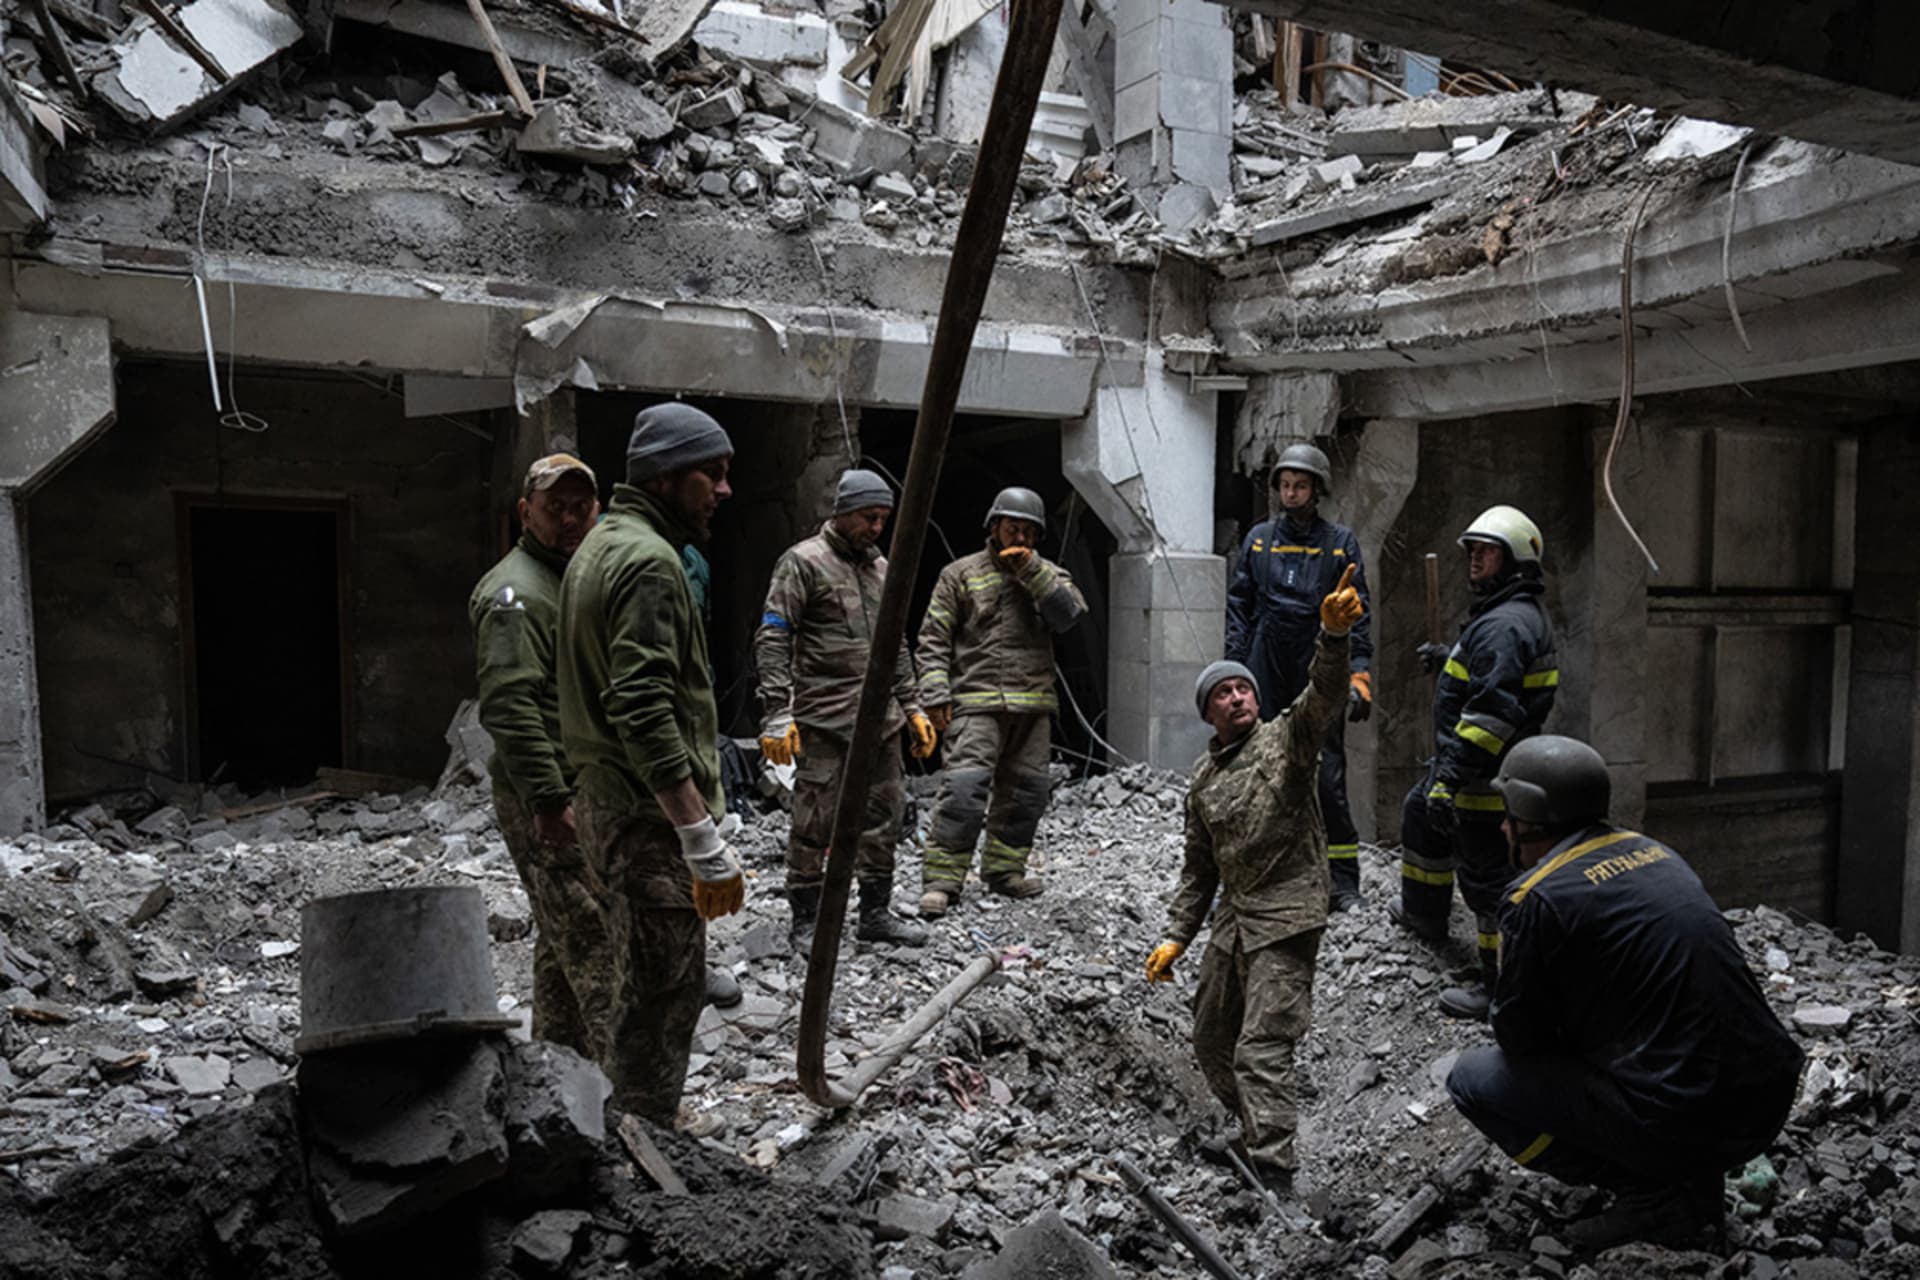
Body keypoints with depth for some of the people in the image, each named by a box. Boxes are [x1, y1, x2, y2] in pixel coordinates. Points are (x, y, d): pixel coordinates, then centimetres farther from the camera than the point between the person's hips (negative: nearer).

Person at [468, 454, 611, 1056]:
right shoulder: (516, 593, -14)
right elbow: (509, 707, -23)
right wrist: (551, 799, -26)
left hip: (581, 796, 10)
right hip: (549, 802, -10)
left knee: (562, 941, 17)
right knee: (595, 945, -10)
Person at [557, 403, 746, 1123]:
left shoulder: (601, 545, 16)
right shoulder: (648, 559, -18)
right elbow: (645, 713, -27)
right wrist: (704, 840, -26)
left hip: (608, 801, 11)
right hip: (651, 816, -11)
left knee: (645, 988, 21)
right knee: (662, 996, -2)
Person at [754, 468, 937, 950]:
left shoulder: (880, 567, 16)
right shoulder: (803, 561, -6)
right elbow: (772, 639, -11)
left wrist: (912, 707, 17)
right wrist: (777, 714, -19)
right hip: (824, 720, -7)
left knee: (883, 819, 11)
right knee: (815, 823, -2)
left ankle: (875, 914, 24)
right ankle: (805, 922, 11)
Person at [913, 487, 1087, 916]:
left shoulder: (1047, 574, 14)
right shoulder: (961, 574, 5)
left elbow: (1070, 613, -5)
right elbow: (934, 638, 2)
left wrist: (1033, 571, -12)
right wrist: (936, 694, -8)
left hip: (1033, 704, 5)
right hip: (977, 701, -4)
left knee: (1025, 790, 9)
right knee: (964, 788, -14)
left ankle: (1004, 869, 24)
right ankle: (942, 879, -9)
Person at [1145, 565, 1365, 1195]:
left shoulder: (1286, 740, -5)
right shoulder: (1203, 779, 12)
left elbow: (1324, 698, -26)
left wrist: (1334, 635, -44)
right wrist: (1176, 935, 12)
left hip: (1286, 919, -7)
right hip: (1233, 919, 7)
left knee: (1261, 1049, -13)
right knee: (1211, 1041, 17)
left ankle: (1274, 1174, -8)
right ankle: (1255, 1139, 38)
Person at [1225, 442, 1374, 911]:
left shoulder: (1340, 542, 5)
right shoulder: (1259, 538, 10)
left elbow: (1358, 612, 2)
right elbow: (1239, 606, 11)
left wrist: (1359, 674, -6)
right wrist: (1234, 667, 4)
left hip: (1319, 671, -2)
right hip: (1267, 673, 2)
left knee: (1327, 776, -5)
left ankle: (1342, 879, 6)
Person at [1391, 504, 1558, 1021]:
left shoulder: (1506, 624, -23)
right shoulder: (1521, 613, 13)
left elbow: (1492, 712, -31)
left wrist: (1452, 776, -32)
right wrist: (1449, 659, 23)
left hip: (1486, 777, -12)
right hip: (1465, 762, 12)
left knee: (1485, 872, -5)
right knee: (1420, 817, 29)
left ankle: (1502, 983, 5)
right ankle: (1424, 912, 49)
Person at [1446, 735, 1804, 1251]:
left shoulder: (1536, 898, -12)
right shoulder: (1653, 850, 12)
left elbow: (1518, 1037, -2)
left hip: (1682, 1122, -8)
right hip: (1772, 1098, 8)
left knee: (1472, 1077, 5)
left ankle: (1653, 1195, -1)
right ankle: (1694, 1179, 16)